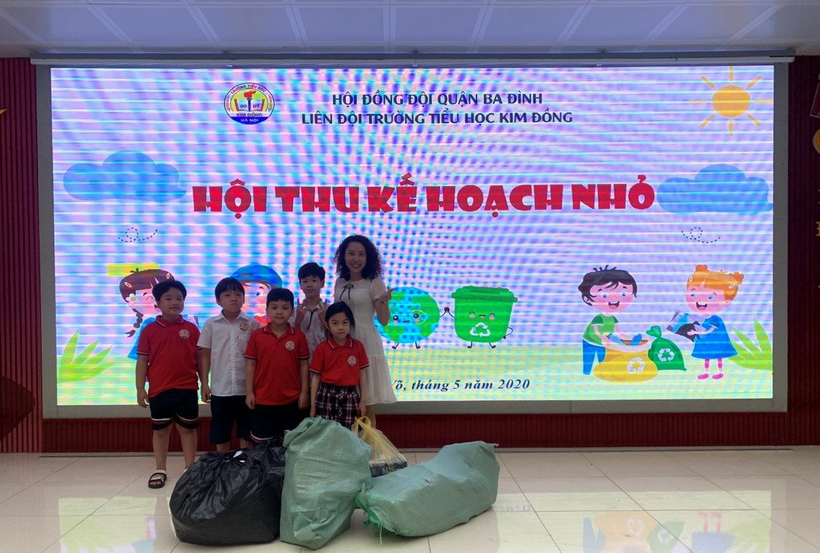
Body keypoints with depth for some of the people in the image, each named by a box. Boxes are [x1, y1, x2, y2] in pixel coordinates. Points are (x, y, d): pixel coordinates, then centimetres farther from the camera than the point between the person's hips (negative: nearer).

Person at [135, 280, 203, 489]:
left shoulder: (191, 329, 1)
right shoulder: (149, 330, 0)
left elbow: (200, 358, 4)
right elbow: (142, 361, 0)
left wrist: (205, 383, 2)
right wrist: (140, 388, -4)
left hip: (187, 389, 0)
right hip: (159, 390, 0)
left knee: (187, 429, 9)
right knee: (160, 430, 11)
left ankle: (190, 469, 19)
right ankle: (160, 470, 23)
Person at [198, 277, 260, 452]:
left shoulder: (253, 324, -1)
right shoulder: (211, 324, 1)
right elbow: (206, 355, 6)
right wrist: (204, 383, 2)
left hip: (246, 388, 0)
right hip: (220, 389, 1)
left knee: (246, 433, 9)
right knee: (221, 434, 11)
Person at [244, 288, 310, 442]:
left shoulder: (298, 336, -3)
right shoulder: (257, 335, -2)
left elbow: (303, 364, 1)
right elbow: (250, 364, 1)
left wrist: (304, 391, -2)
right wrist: (249, 392, -2)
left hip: (291, 400, 0)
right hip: (262, 399, 1)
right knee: (261, 443, 12)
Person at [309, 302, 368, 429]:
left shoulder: (358, 346, 2)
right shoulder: (321, 348, -1)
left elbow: (362, 375, 6)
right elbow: (315, 377, 1)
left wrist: (363, 400, 4)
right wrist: (313, 404, 1)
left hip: (350, 396, 1)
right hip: (327, 396, -1)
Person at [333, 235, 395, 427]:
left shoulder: (374, 283, -4)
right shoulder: (340, 283, 10)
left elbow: (384, 321, -7)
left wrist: (384, 302, -25)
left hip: (365, 343, -4)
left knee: (367, 405, -1)